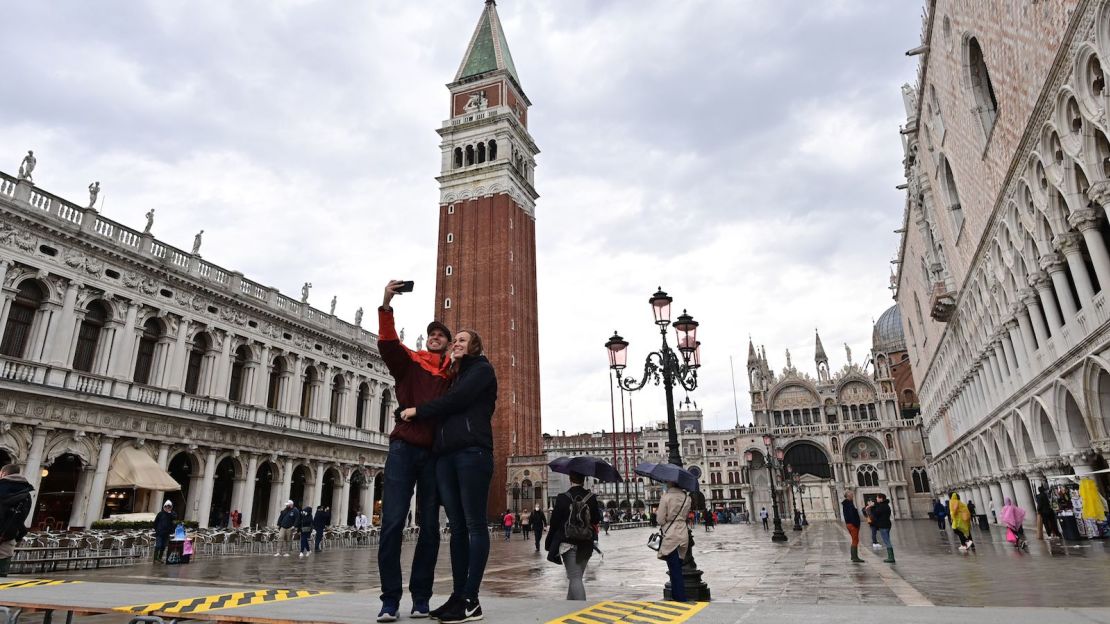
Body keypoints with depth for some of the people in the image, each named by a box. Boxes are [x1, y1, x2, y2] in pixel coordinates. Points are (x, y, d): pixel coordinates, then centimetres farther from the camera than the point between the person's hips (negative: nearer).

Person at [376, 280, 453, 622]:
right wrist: (386, 305, -21)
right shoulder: (409, 362, 9)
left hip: (435, 453, 2)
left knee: (430, 526, 4)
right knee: (392, 522, -6)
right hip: (404, 448, -1)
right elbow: (387, 343, -9)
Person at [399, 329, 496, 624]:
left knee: (474, 524, -7)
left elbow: (456, 400, -6)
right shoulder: (455, 376, 28)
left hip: (472, 452, -7)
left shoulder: (482, 369, 6)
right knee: (457, 527, 5)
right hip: (446, 454, 7)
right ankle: (457, 596, 8)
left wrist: (418, 411, 1)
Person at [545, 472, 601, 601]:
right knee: (575, 576, 19)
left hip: (568, 543, -4)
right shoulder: (592, 497, -2)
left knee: (575, 578, -5)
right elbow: (596, 520, 4)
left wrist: (549, 543, 4)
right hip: (586, 545, 4)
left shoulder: (562, 498, -9)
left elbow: (554, 523, -6)